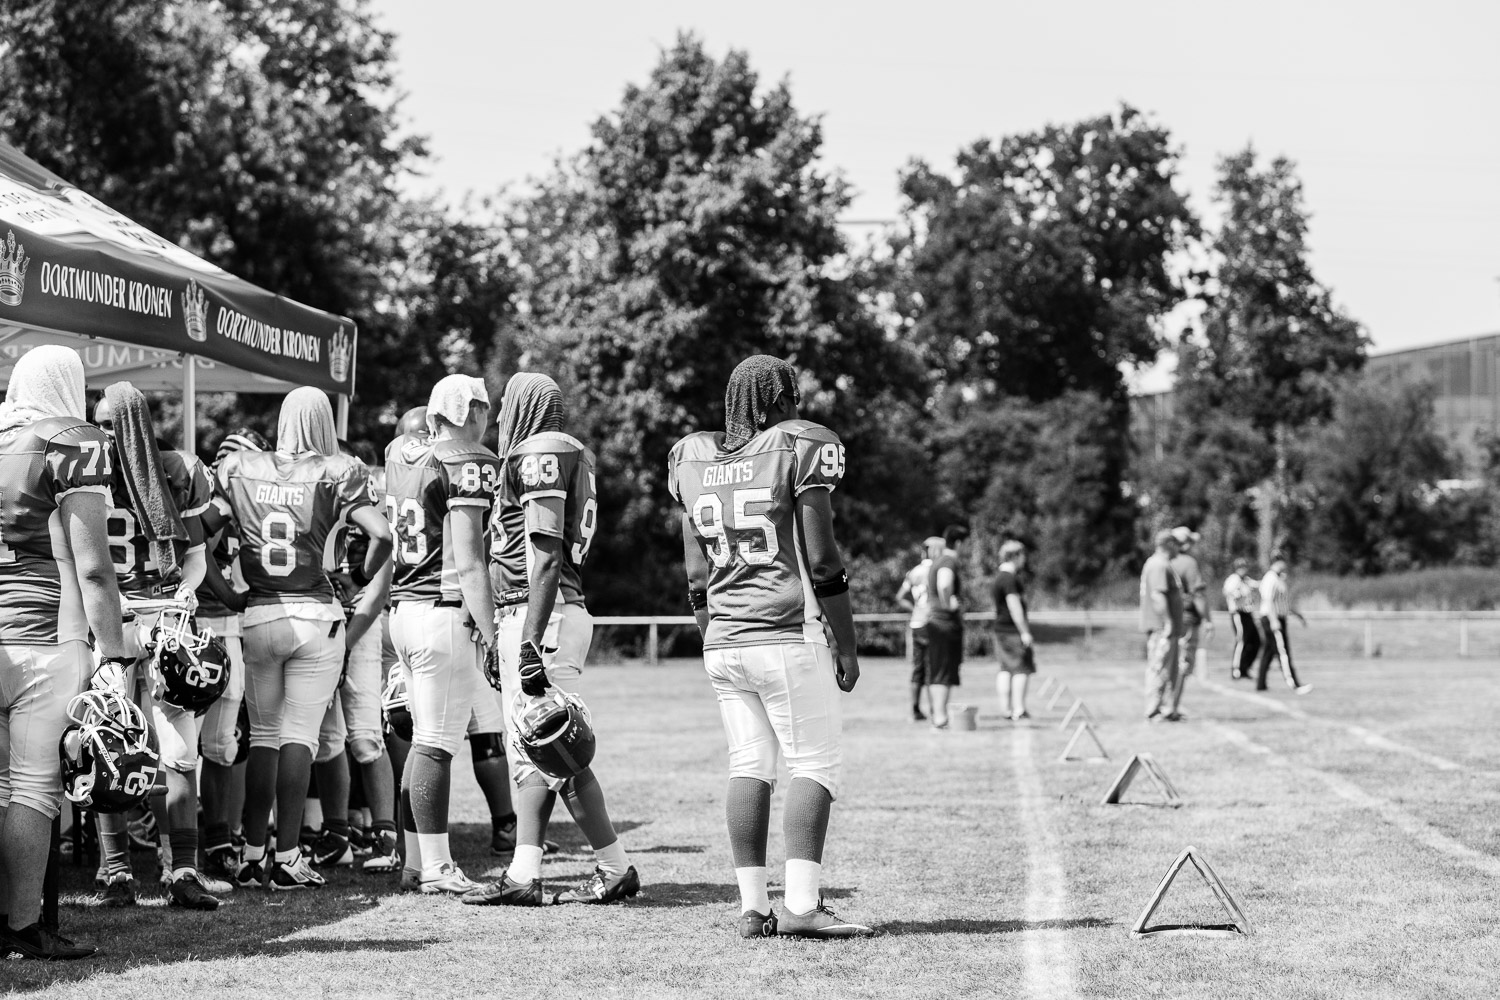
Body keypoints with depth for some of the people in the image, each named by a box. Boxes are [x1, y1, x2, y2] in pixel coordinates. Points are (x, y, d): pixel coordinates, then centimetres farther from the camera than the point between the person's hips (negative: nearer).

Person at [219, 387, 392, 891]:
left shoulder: (238, 467, 4)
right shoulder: (337, 474, -4)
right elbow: (383, 533, -11)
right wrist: (365, 577, 7)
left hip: (256, 616, 2)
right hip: (315, 615, -2)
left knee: (263, 733, 12)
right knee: (300, 735, 2)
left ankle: (252, 853, 13)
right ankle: (286, 857, 1)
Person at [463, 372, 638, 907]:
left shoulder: (538, 457, -11)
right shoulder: (555, 457, 18)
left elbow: (546, 558, -18)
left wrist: (530, 641, -23)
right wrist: (503, 637, 26)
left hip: (539, 615, -10)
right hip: (520, 619, 10)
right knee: (530, 750, 9)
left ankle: (615, 868, -2)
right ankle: (523, 873, 11)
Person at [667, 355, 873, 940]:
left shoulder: (692, 461, 10)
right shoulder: (800, 448, -5)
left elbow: (697, 576, 12)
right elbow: (821, 559, -7)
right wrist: (846, 644, -1)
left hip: (723, 641, 6)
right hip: (789, 635, -5)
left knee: (749, 766, 9)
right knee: (816, 763, -1)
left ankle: (752, 906, 5)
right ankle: (801, 903, -12)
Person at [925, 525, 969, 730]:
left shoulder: (936, 561, 17)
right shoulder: (949, 562, -14)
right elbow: (944, 584, -33)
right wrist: (949, 604, -22)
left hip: (934, 620, 10)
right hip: (947, 622, -10)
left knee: (936, 671, 12)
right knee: (945, 672, -9)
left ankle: (938, 715, 18)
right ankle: (940, 717, -11)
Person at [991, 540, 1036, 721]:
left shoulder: (1000, 576, 17)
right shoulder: (1010, 578, -15)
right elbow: (1014, 607, -20)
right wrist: (1025, 632, -20)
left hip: (1001, 629, 10)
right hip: (1013, 630, -10)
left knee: (1006, 669, 11)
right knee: (1022, 669, -8)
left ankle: (1005, 708, 12)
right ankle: (1018, 710, -11)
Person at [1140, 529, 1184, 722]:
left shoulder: (1153, 563, 19)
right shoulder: (1159, 565, -14)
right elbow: (1157, 595, -22)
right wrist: (1168, 621, -22)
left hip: (1163, 627, 11)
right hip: (1162, 626, -11)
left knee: (1170, 670, 14)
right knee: (1159, 669, -8)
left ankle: (1165, 710, 17)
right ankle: (1153, 712, -7)